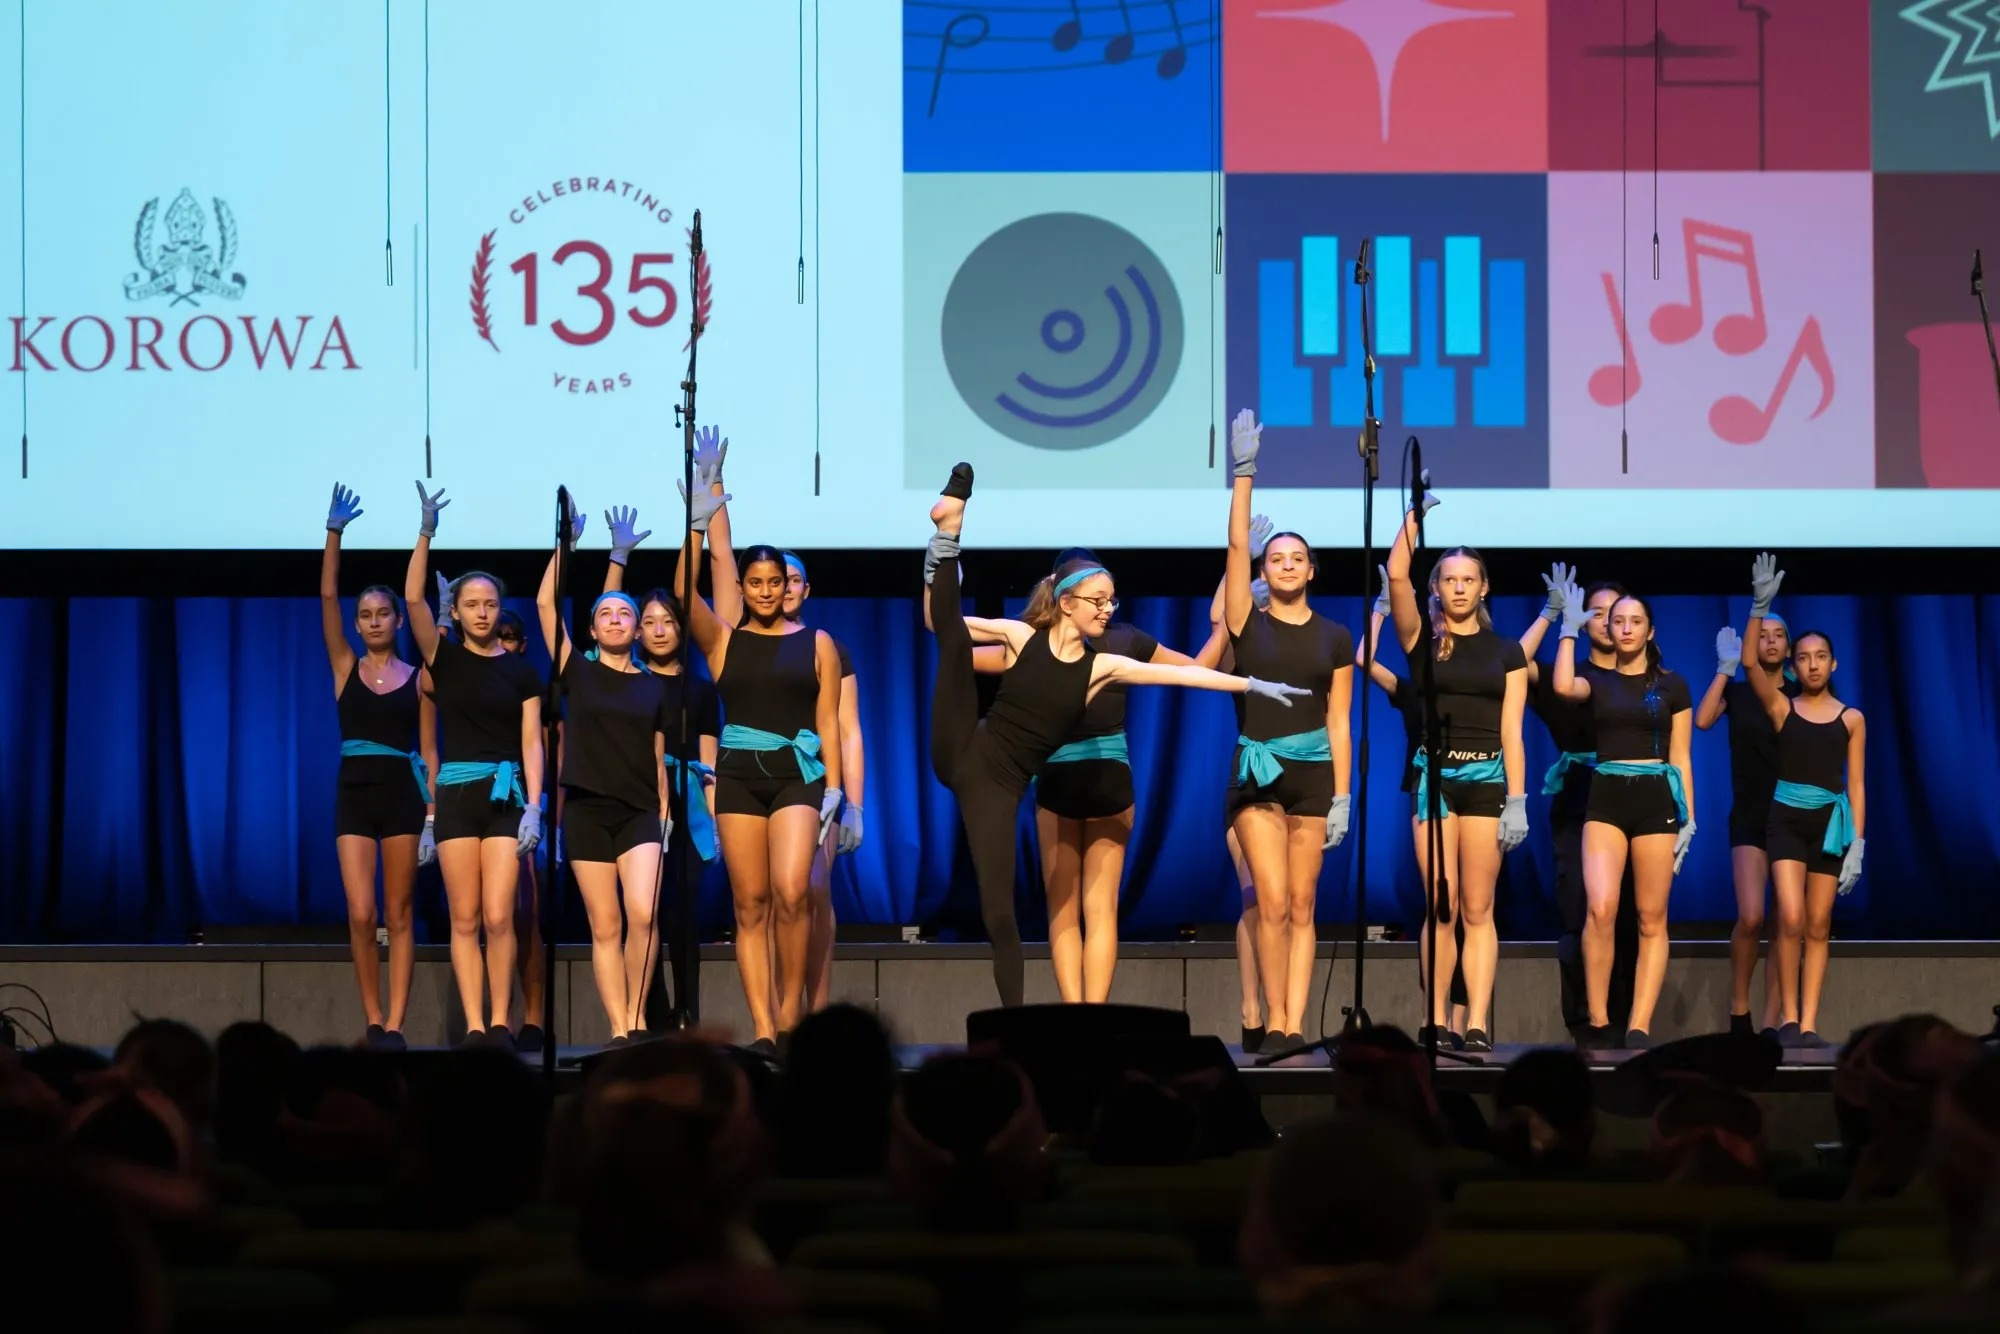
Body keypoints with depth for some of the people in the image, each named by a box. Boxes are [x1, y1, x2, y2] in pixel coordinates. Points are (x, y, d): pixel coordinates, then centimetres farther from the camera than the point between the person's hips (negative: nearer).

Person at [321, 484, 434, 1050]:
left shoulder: (417, 678, 6)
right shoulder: (345, 667, 7)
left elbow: (429, 751, 4)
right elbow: (327, 597, -2)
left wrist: (432, 816, -4)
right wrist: (334, 534, -12)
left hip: (402, 796, -1)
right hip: (354, 795, 1)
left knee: (399, 916, 0)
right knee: (361, 916, -7)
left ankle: (394, 1025, 1)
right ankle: (373, 1021, 5)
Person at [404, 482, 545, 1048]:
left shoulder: (520, 671, 7)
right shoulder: (445, 659, 6)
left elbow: (531, 743, 2)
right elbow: (413, 598, -7)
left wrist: (534, 807, -9)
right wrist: (427, 532, -16)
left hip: (506, 794, 0)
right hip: (457, 793, 0)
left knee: (498, 917, -8)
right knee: (465, 920, -2)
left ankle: (500, 1024, -2)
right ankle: (474, 1027, -1)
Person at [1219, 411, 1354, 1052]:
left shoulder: (1334, 637, 8)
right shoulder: (1248, 623, 5)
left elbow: (1339, 723, 6)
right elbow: (1237, 547, -5)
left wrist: (1342, 796, -1)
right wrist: (1244, 473, -12)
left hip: (1313, 774, 1)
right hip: (1257, 773, -1)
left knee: (1301, 909, 1)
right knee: (1274, 905, -9)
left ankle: (1294, 1025, 1)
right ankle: (1275, 1022, -1)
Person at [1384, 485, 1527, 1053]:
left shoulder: (1506, 652, 10)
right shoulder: (1422, 639, 6)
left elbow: (1511, 731, 4)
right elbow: (1396, 575, -9)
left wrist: (1517, 800, -4)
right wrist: (1416, 511, -12)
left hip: (1487, 778, 1)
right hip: (1433, 776, -1)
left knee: (1478, 909, -2)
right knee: (1441, 907, -4)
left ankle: (1478, 1024, -6)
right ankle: (1437, 1022, -1)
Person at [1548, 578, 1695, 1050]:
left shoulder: (1672, 685, 9)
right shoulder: (1598, 681, 9)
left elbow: (1680, 759, 8)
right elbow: (1564, 686, -16)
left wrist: (1688, 819, 2)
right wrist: (1570, 628, -6)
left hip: (1655, 801, 1)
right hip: (1606, 800, -1)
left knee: (1652, 920, -2)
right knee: (1601, 908, -18)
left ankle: (1640, 1027, -2)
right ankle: (1598, 1022, -9)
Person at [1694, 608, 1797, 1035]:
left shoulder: (1799, 695, 8)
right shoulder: (1736, 692, 5)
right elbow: (1703, 719, -14)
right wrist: (1726, 667, -10)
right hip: (1750, 818, -2)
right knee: (1751, 917, -18)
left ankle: (1772, 1023, 1)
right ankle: (1738, 1008, 1)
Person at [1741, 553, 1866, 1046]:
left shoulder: (1851, 719, 6)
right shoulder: (1782, 707, 4)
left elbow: (1856, 785, 4)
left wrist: (1857, 845, -2)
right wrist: (1760, 606, -22)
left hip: (1830, 822, 1)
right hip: (1786, 819, -1)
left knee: (1819, 926, 2)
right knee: (1791, 920, -13)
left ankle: (1808, 1025, 3)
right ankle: (1789, 1019, -3)